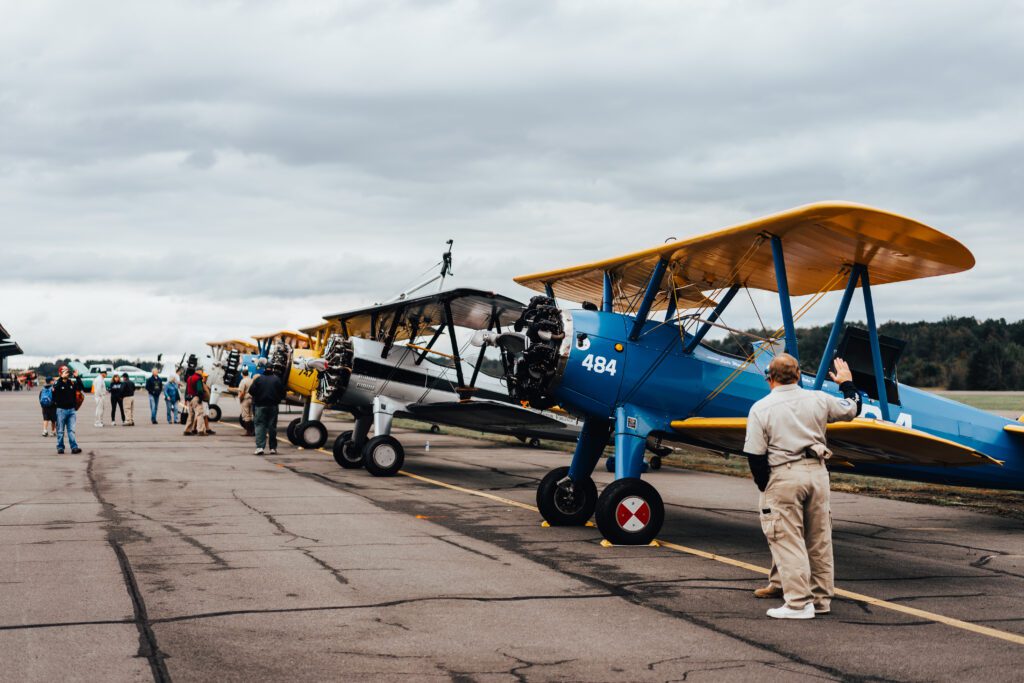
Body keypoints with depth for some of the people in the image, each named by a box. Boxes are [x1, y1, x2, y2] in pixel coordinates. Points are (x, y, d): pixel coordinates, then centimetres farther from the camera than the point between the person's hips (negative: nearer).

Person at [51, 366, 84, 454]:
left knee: (71, 430, -1)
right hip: (61, 410, -2)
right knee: (60, 431, 5)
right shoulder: (58, 383, -2)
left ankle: (74, 447, -7)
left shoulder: (72, 382, 7)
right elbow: (55, 388, -18)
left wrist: (77, 378, -8)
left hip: (71, 409, 2)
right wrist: (62, 378, -24)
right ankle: (60, 448, 11)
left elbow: (81, 388, 1)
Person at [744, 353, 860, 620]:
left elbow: (755, 455, -9)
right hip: (817, 471, 5)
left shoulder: (761, 408, -5)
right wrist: (847, 383, 40)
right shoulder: (818, 400, 5)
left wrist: (764, 486, 3)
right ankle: (822, 598, 22)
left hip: (784, 476, -5)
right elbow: (852, 409, 22)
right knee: (819, 539, 13)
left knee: (787, 539, -1)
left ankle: (799, 602, -6)